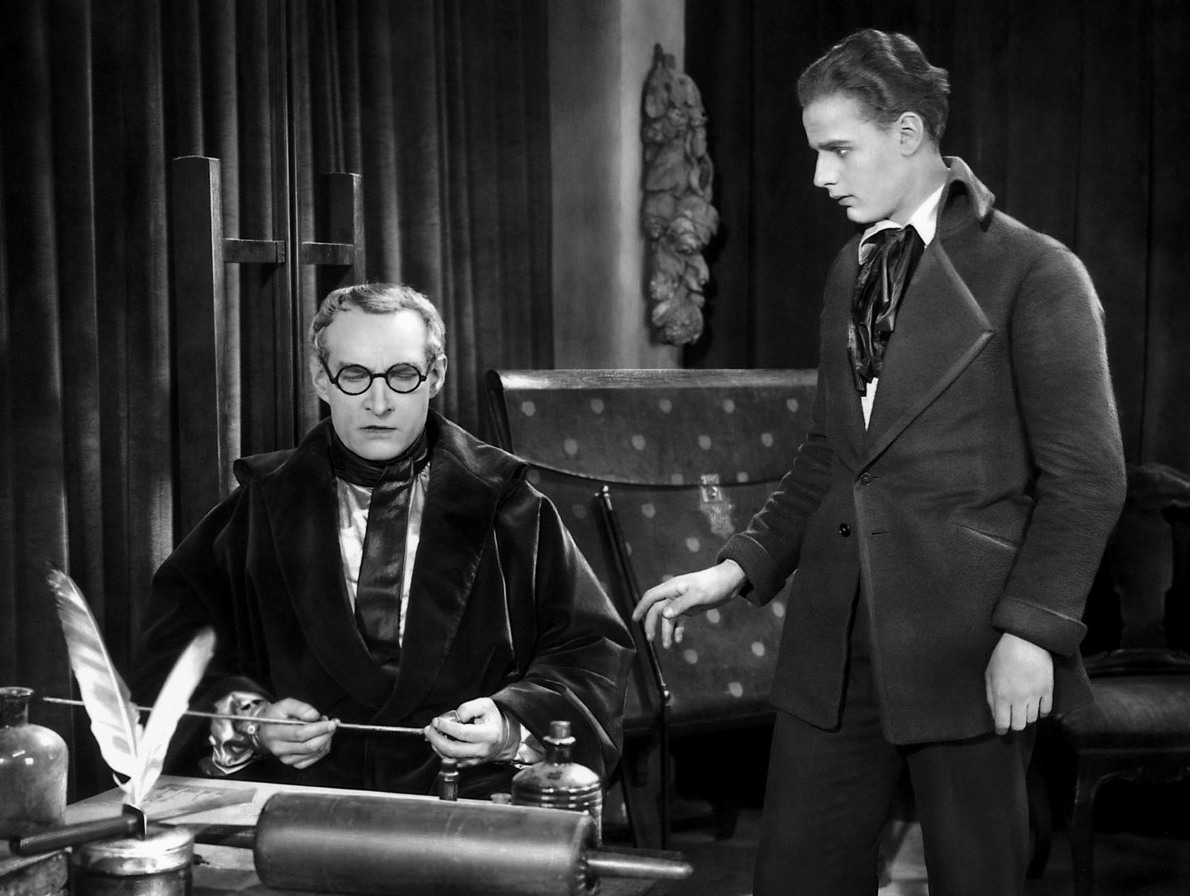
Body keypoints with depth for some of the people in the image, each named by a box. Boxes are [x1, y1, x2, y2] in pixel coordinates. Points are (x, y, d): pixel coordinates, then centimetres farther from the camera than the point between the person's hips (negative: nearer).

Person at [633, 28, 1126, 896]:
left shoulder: (1035, 272, -7)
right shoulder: (850, 270, 15)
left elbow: (1086, 475, -9)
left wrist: (1033, 630, -15)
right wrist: (739, 569, 11)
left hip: (967, 641, -6)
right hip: (837, 637, 6)